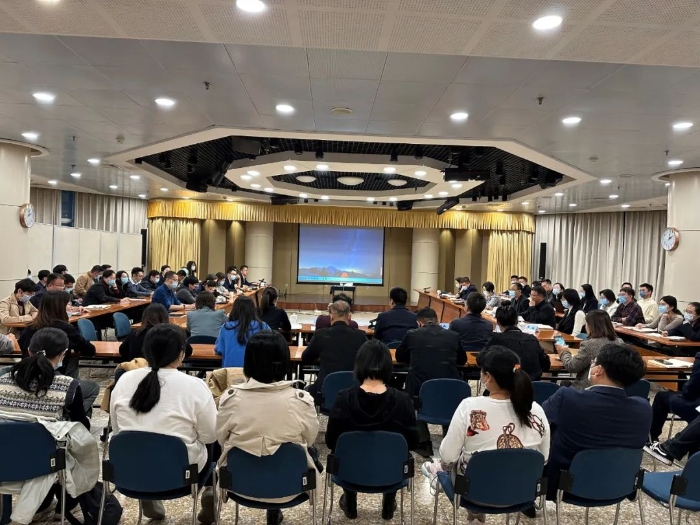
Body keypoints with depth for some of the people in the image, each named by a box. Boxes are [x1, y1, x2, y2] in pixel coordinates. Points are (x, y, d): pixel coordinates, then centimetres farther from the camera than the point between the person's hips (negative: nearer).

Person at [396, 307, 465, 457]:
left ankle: (423, 442, 23)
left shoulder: (411, 334, 3)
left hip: (419, 389, -1)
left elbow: (399, 357, 19)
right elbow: (462, 360, 23)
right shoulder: (453, 336, 7)